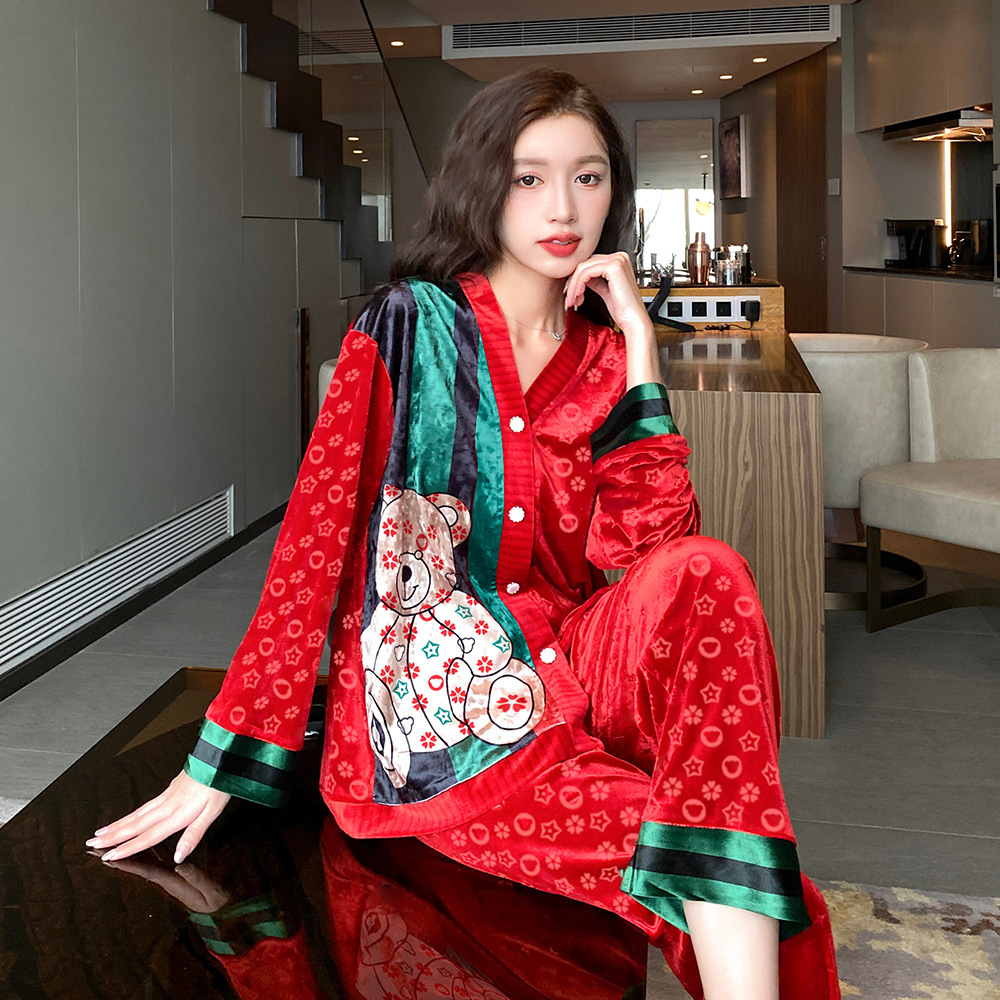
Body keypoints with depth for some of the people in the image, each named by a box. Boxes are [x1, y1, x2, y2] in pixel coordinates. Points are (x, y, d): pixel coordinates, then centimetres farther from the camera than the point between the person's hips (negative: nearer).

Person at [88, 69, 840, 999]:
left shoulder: (604, 352, 9)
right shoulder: (407, 328, -3)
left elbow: (648, 546, -5)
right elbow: (313, 538, -6)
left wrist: (638, 343, -9)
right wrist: (221, 764, -8)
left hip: (561, 666, 5)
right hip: (426, 713, -4)